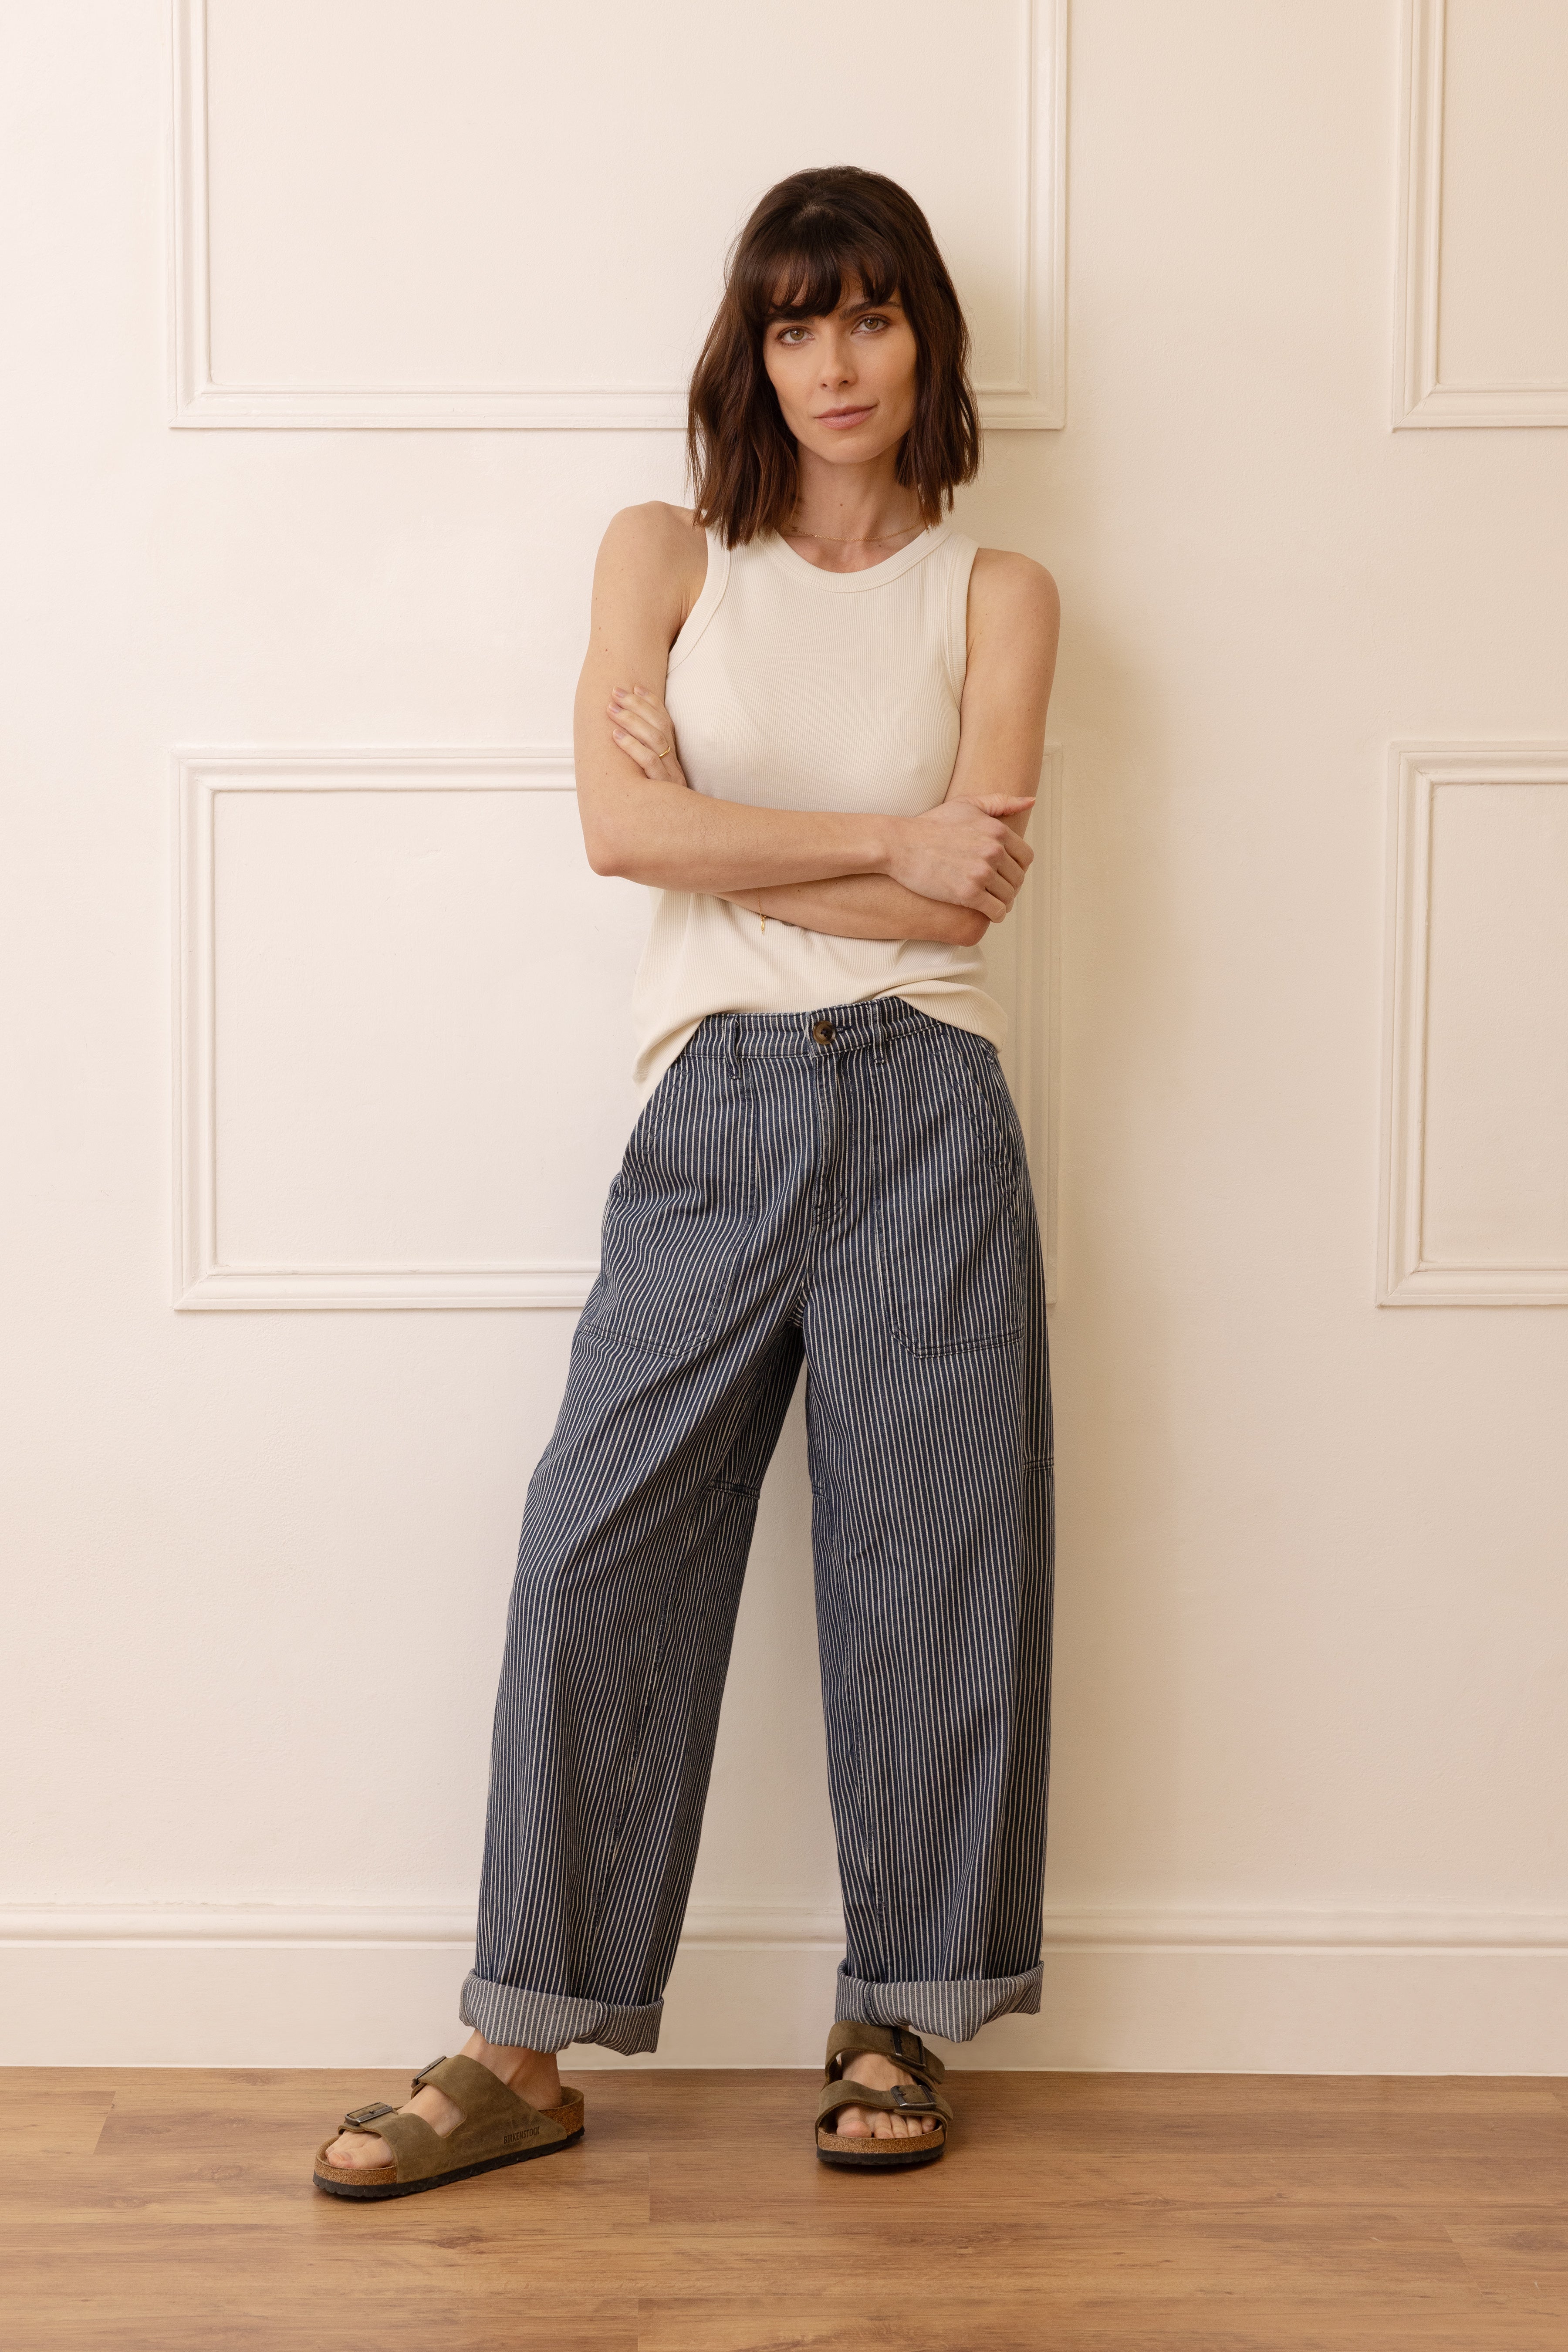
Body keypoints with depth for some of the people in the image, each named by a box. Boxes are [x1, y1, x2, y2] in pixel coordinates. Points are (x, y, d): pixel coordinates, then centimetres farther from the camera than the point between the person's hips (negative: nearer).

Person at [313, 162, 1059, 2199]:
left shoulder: (995, 594, 10)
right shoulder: (665, 556, 11)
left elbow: (966, 897, -4)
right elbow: (624, 826, -5)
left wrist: (724, 838, -5)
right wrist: (886, 842, -7)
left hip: (921, 1112, 0)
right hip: (712, 1114, 0)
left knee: (924, 1554, 3)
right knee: (598, 1554, -4)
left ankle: (900, 2021, 18)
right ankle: (525, 2048, 6)